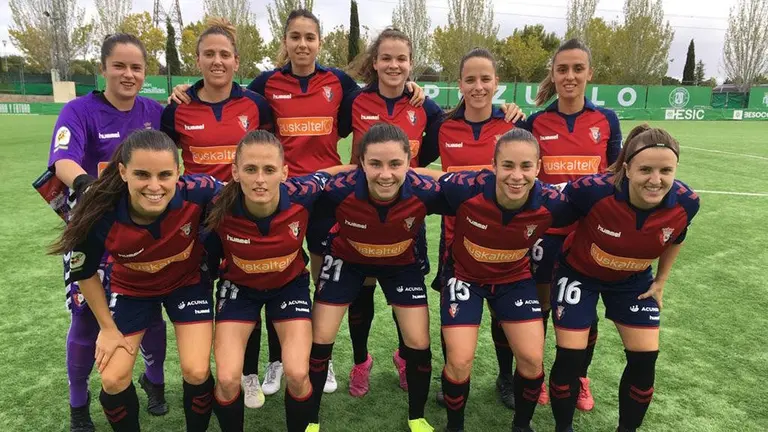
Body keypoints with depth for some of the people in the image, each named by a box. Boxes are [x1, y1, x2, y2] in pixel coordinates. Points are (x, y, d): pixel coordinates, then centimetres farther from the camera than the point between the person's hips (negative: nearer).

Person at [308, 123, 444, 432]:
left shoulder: (425, 192, -34)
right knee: (320, 339, -1)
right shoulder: (338, 191, -36)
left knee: (419, 343, 0)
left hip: (402, 262, 1)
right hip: (346, 259, 0)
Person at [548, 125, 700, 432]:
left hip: (634, 279, 4)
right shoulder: (594, 190, -36)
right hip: (579, 272, -3)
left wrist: (661, 281, 8)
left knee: (645, 358, 3)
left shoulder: (686, 202, -23)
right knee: (570, 356, -5)